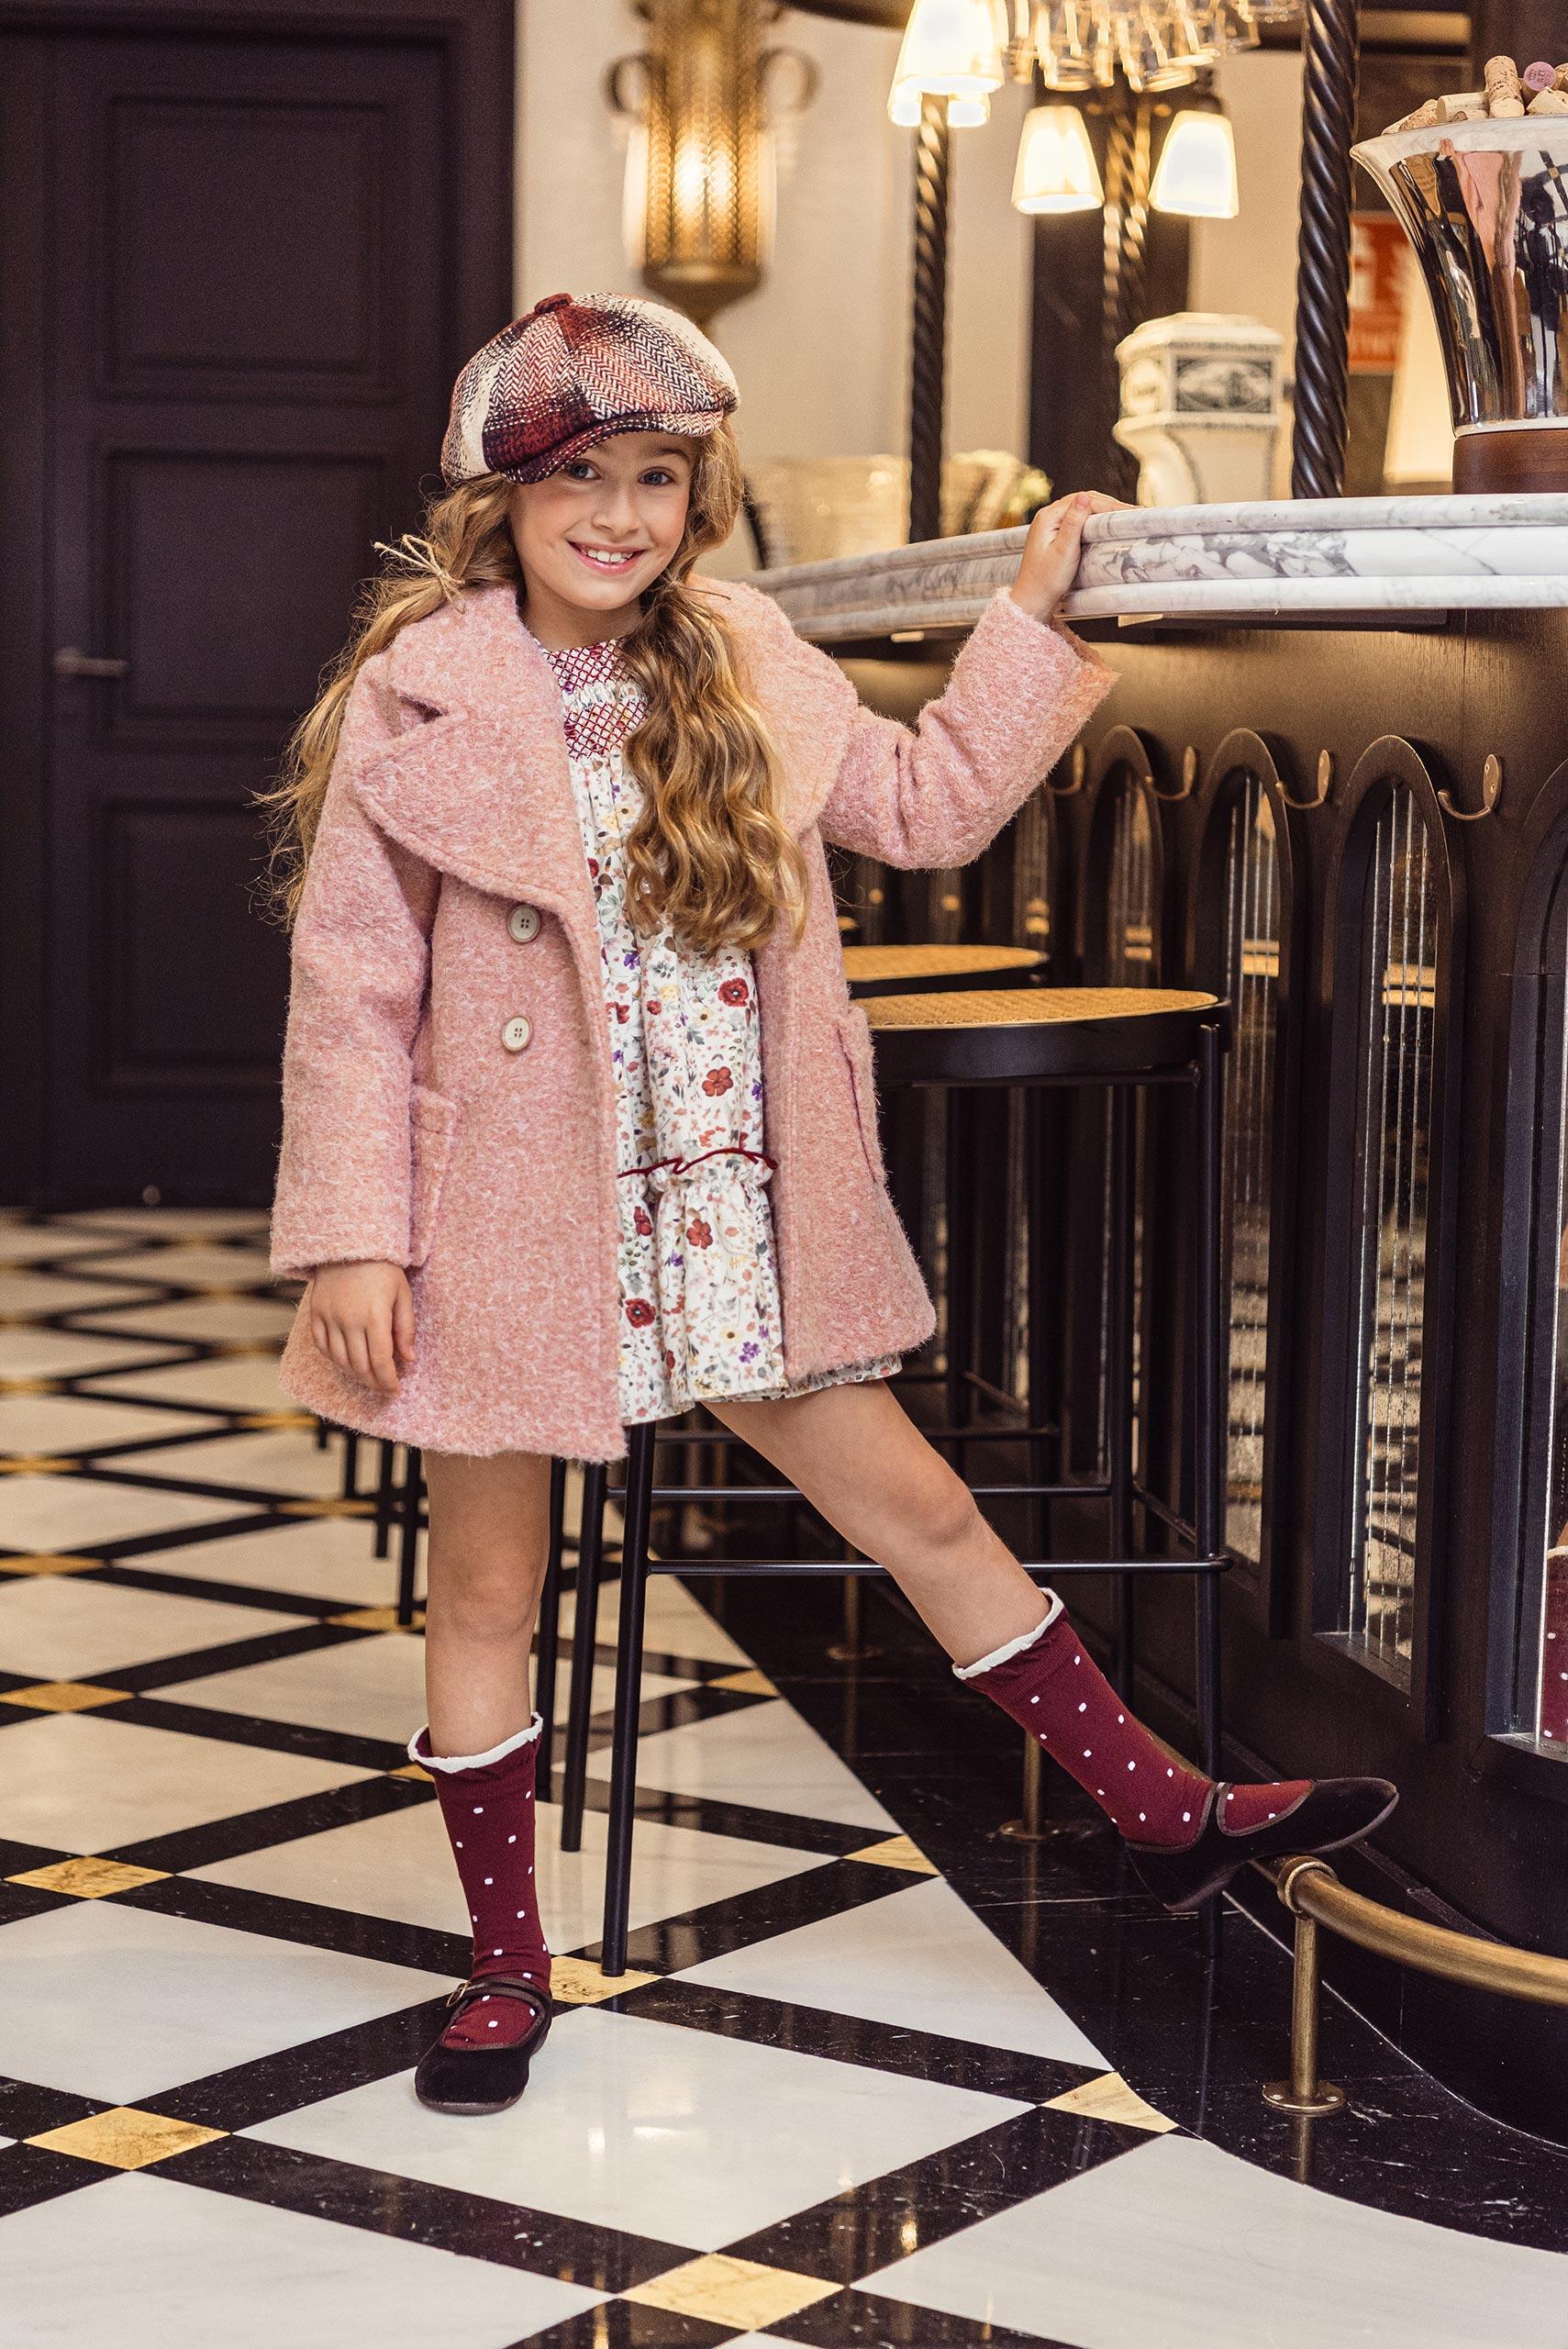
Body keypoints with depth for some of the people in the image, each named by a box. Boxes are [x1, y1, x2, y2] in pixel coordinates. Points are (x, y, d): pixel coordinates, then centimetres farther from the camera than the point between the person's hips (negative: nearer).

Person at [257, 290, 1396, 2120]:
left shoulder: (742, 672, 4)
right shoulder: (421, 701, -9)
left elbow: (925, 804, 17)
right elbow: (351, 997, -8)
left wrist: (1033, 614, 11)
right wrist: (350, 1240, -11)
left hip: (727, 1216, 4)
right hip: (513, 1220, -3)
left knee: (921, 1510, 10)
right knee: (485, 1585, 8)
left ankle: (1164, 1814, 20)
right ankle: (506, 1969, 23)